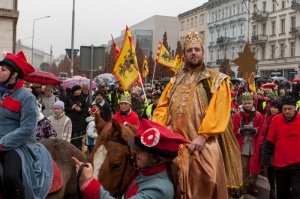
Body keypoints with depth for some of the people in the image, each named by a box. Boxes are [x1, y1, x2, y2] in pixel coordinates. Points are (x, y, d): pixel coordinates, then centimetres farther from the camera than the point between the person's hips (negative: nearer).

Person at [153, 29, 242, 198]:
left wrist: (202, 135, -19)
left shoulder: (217, 80, 5)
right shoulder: (175, 81, 20)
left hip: (203, 145, -4)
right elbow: (162, 108, 13)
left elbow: (218, 112, -7)